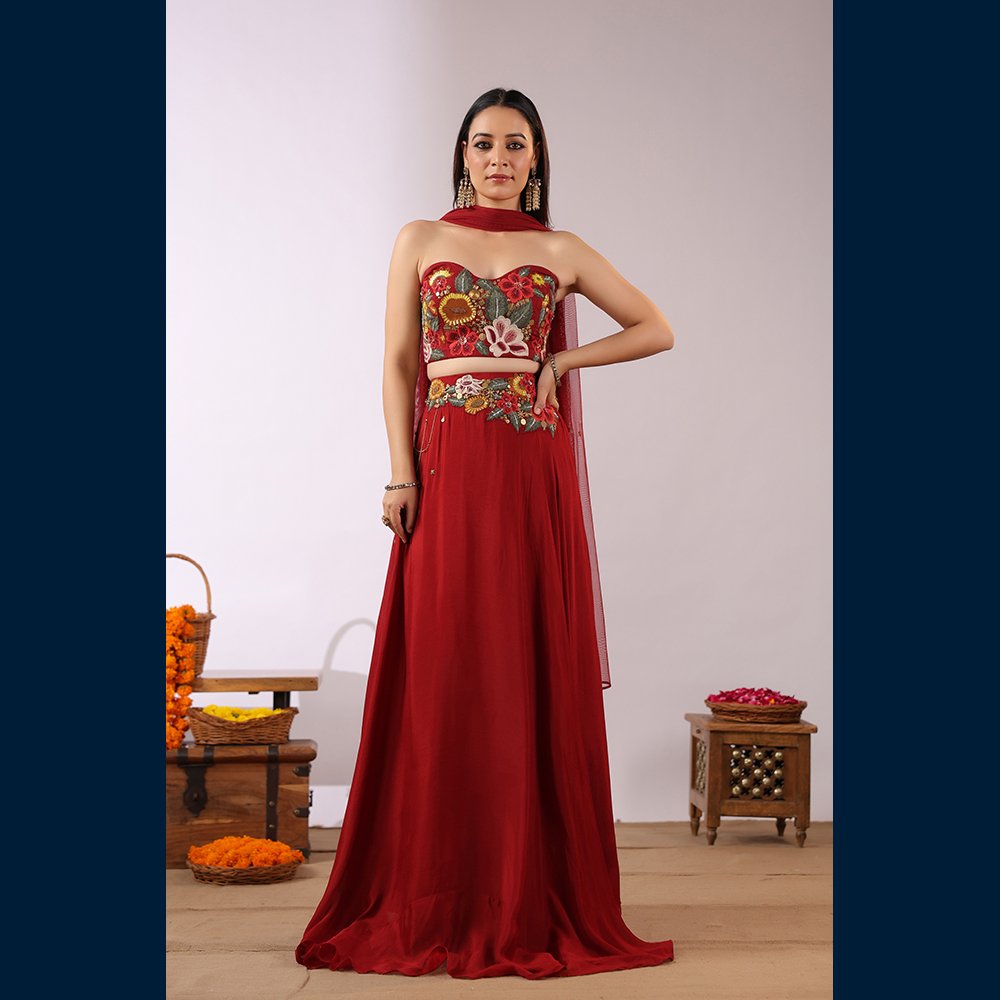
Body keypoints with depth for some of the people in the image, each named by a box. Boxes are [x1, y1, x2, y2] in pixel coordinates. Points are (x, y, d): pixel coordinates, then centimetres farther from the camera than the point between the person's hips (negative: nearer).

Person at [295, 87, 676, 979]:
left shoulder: (560, 252, 11)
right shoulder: (420, 241, 10)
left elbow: (657, 330, 14)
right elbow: (399, 363, 5)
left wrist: (566, 358, 1)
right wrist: (402, 472, -5)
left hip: (536, 474, 1)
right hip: (449, 470, 0)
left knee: (537, 670, 1)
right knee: (442, 670, 0)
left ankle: (534, 893, 11)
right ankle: (436, 899, 10)